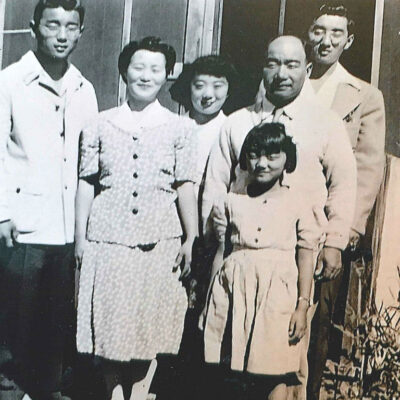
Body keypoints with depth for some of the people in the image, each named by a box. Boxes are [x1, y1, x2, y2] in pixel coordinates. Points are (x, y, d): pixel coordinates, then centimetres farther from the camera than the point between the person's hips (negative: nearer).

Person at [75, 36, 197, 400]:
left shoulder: (179, 128, 4)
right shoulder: (101, 125, 5)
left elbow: (185, 186, 2)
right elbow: (87, 182, 6)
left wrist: (190, 239, 0)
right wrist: (80, 236, 3)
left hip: (158, 240, 0)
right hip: (108, 236, 1)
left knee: (150, 319, 5)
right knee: (108, 318, 5)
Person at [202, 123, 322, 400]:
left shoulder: (297, 204, 4)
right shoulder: (232, 202, 10)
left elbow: (306, 256, 4)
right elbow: (221, 251, 13)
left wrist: (302, 306, -2)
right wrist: (210, 300, 12)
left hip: (277, 293, -2)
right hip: (234, 289, 2)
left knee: (275, 375, -2)